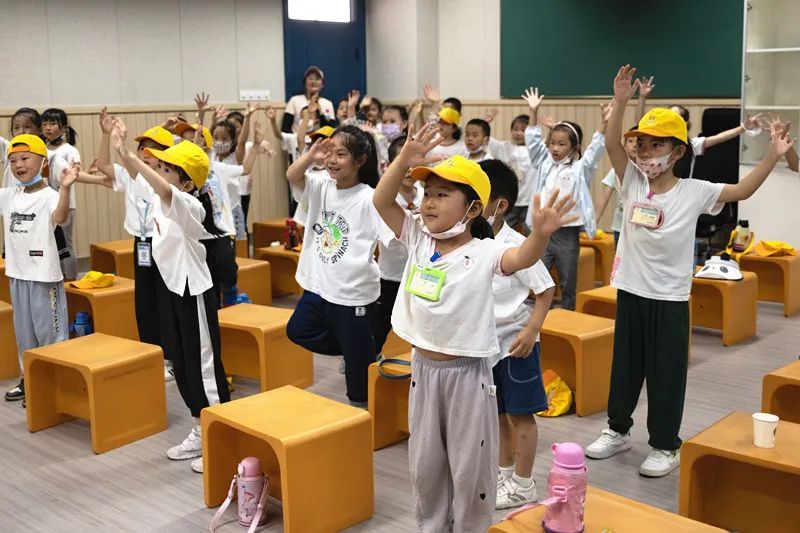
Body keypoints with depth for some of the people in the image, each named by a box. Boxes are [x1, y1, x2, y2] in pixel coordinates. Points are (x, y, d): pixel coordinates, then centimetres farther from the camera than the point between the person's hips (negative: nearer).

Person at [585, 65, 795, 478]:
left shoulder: (694, 192, -6)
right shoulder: (632, 182, -2)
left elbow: (741, 191, -6)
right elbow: (611, 144, -12)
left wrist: (772, 158, -17)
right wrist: (620, 102, -23)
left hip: (670, 299, -3)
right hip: (630, 292, 3)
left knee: (666, 373, 6)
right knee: (624, 366, 16)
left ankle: (665, 446, 19)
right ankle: (618, 430, 33)